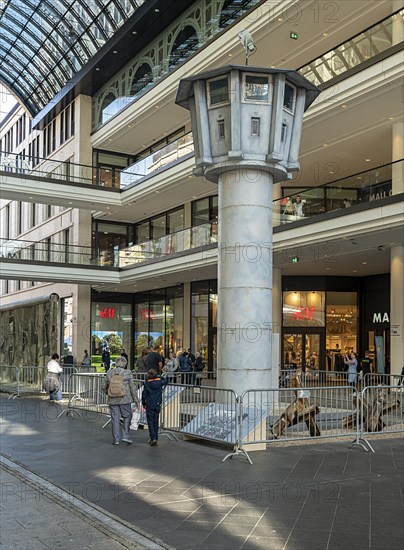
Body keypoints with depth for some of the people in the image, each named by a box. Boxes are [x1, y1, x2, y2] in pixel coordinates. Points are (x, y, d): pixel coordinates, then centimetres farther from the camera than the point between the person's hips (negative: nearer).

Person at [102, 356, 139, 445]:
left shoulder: (109, 373, 3)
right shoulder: (127, 373, -5)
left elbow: (104, 386, 9)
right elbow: (132, 387, -3)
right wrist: (136, 399, 4)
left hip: (112, 400, 2)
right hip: (125, 399, -2)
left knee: (115, 419, 7)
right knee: (127, 416, 13)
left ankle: (116, 439, 11)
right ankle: (126, 436, 6)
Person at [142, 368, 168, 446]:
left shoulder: (147, 383, -9)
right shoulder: (160, 382, -1)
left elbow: (144, 394, -4)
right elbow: (165, 380, 22)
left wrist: (143, 404, 8)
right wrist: (158, 376, 22)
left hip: (149, 405, -3)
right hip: (157, 405, 3)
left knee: (150, 421, -1)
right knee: (156, 421, 14)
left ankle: (153, 438, -13)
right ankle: (155, 438, 18)